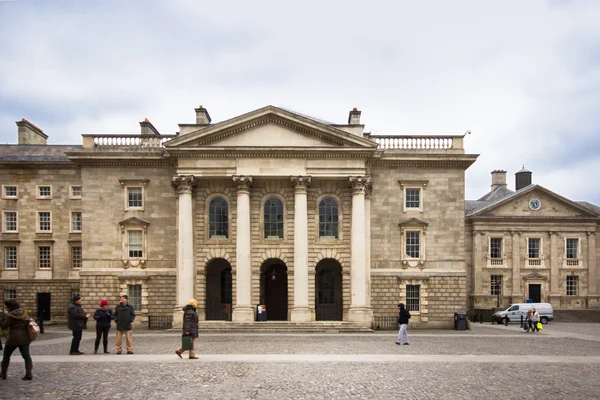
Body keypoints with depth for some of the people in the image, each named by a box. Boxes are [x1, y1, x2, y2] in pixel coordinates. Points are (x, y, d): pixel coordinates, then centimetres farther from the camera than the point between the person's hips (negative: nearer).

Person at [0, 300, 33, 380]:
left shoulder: (11, 315, -12)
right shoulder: (24, 313, 8)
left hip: (14, 338, -5)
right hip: (25, 337, 5)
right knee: (26, 355, 2)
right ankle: (29, 374, -8)